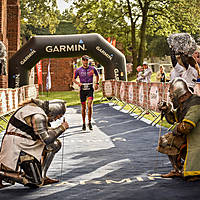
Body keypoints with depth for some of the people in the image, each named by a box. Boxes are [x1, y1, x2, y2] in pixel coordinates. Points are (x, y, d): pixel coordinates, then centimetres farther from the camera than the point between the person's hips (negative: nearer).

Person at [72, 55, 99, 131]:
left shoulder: (92, 69, 1)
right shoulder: (78, 70, 1)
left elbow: (97, 75, 20)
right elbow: (73, 79, 10)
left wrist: (96, 83, 9)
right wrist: (78, 83, -9)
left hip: (90, 89, -1)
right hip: (82, 90, 1)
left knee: (89, 106, -17)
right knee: (83, 107, 6)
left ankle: (89, 122, -3)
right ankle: (83, 123, 18)